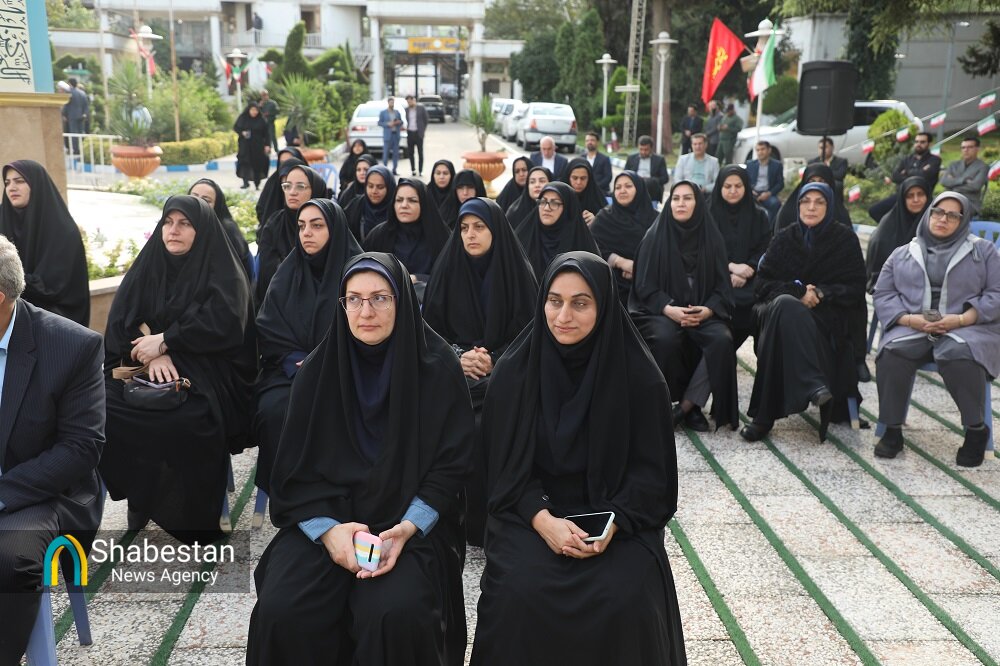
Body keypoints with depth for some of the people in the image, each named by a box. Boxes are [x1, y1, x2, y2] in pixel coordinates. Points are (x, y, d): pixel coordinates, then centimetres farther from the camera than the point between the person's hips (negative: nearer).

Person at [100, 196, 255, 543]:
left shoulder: (223, 274, 0)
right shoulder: (147, 267, 12)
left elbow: (222, 325, -15)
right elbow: (122, 320, 2)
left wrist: (164, 341, -16)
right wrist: (152, 353, -15)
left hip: (207, 371, -4)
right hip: (148, 369, 5)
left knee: (184, 421, -34)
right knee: (104, 406, -23)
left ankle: (194, 518, -14)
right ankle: (142, 492, -3)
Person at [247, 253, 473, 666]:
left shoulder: (438, 367, -5)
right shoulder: (318, 370, 0)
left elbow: (451, 463, -4)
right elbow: (295, 467, 0)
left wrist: (407, 529, -18)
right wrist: (328, 529, -16)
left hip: (409, 520, -2)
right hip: (324, 516, 2)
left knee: (398, 615, -28)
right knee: (281, 613, -20)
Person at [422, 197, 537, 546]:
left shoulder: (517, 272, 0)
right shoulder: (448, 269, 6)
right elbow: (430, 328, 6)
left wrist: (493, 361, -18)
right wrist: (458, 357, -13)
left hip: (504, 369, -2)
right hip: (453, 367, 2)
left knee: (483, 425, -31)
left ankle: (484, 518, -15)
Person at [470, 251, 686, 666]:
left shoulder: (639, 376, -8)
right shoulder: (514, 372, -5)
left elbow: (651, 469, -4)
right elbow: (505, 466, -3)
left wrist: (612, 524, -19)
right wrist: (542, 520, -19)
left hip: (617, 516, 0)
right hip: (531, 512, 1)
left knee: (626, 599, -24)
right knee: (521, 592, -25)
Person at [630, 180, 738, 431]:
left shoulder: (712, 239, 8)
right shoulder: (655, 237, 2)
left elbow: (722, 286, 6)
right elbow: (645, 285, -2)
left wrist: (708, 310, -15)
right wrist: (669, 309, -20)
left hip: (702, 312, 2)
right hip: (661, 311, -2)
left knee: (722, 340, -30)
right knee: (665, 338, -35)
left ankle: (686, 406, -19)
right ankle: (693, 405, -13)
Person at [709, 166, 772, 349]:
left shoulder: (759, 215, 13)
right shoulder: (709, 215, 8)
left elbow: (765, 251, 5)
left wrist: (747, 271, -15)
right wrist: (731, 267, -17)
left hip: (750, 280, 2)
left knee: (750, 301, -29)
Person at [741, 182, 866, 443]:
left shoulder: (845, 239, 9)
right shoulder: (785, 238, 14)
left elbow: (855, 291, 4)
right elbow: (762, 284, 6)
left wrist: (821, 293, -14)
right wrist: (798, 291, -13)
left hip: (827, 316, -1)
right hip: (784, 308, 2)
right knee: (785, 303, -38)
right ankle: (813, 385, -50)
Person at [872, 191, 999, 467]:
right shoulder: (902, 253, 19)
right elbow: (883, 294, 10)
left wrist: (962, 319, -12)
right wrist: (909, 319, -10)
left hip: (969, 328, -2)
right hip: (913, 328, 2)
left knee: (959, 355, -37)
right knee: (891, 353, -32)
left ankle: (976, 430, -17)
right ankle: (892, 430, -19)